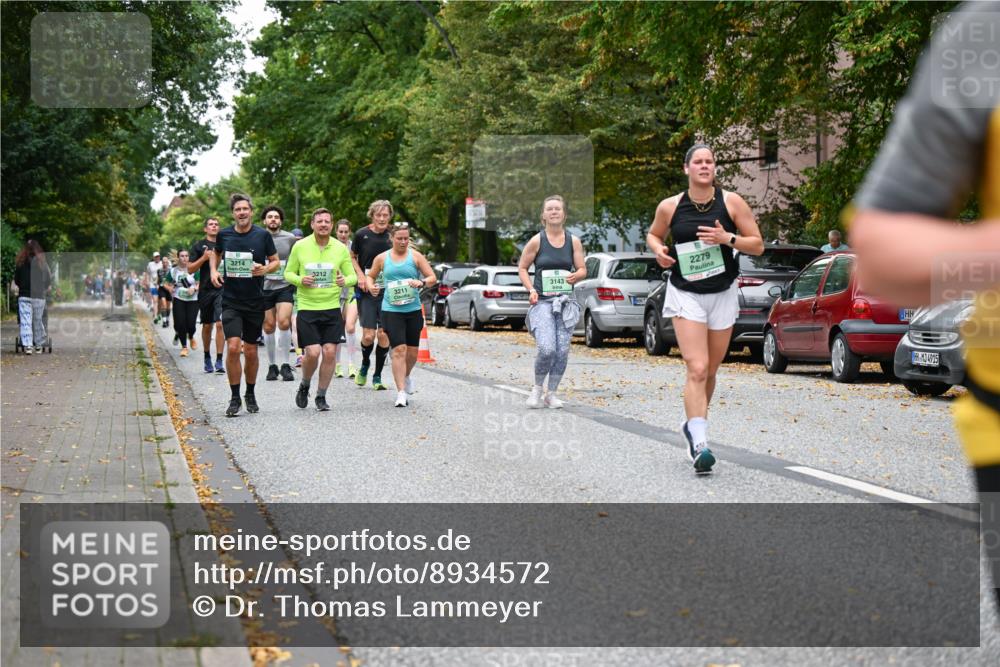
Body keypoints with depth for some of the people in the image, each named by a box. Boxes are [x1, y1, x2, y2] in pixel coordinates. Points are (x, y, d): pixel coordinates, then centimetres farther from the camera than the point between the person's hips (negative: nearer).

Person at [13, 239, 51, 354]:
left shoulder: (20, 263, -2)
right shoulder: (42, 263, -2)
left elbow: (16, 280, 6)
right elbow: (49, 281, 6)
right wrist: (44, 289, 25)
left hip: (24, 296, -1)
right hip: (39, 297, 1)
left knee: (25, 321, -2)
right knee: (38, 321, 11)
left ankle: (27, 345, -11)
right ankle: (38, 345, 16)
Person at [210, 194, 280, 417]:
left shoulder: (262, 235, -4)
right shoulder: (223, 235, 1)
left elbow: (276, 261, 5)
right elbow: (216, 254, 21)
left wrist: (265, 269, -17)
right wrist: (214, 271, 3)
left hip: (255, 302, 0)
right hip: (231, 302, 0)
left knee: (250, 351, 9)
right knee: (233, 347, -14)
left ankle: (250, 394, 29)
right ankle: (235, 398, -2)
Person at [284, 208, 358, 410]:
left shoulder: (341, 248, 3)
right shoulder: (300, 246, 0)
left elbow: (353, 276, 8)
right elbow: (288, 272, 7)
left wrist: (345, 281, -16)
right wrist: (300, 280, -14)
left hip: (332, 309, 2)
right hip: (307, 308, -2)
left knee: (330, 353, -3)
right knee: (313, 353, -10)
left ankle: (321, 396, 13)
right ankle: (304, 386, 20)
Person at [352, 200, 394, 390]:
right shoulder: (362, 234, -3)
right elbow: (352, 258, 11)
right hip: (366, 291, -1)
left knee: (384, 335, -2)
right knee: (368, 335, -8)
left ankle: (377, 376, 13)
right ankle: (364, 365, 23)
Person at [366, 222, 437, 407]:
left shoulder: (416, 257, 4)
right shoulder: (382, 258, 6)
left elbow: (432, 277, 3)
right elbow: (370, 276, 20)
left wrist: (422, 282, -18)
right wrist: (371, 287, -2)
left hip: (413, 310, 1)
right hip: (391, 310, -1)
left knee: (412, 352, 9)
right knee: (399, 350, -12)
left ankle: (406, 377, 42)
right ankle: (401, 393, -10)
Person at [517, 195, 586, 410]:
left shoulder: (573, 241, 6)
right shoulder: (537, 241, 0)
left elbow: (582, 270, 10)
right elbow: (522, 267, 6)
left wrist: (575, 276, -13)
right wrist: (531, 289, -9)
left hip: (565, 302, 3)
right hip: (542, 302, -3)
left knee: (562, 351, -3)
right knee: (547, 349, -17)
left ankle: (551, 393, 13)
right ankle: (538, 388, 7)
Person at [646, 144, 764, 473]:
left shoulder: (731, 202, -3)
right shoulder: (670, 207, -2)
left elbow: (758, 245, -1)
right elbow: (653, 235, 17)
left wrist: (728, 238, -18)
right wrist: (658, 250, -5)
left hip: (723, 294, 2)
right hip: (685, 295, -2)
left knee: (710, 371, 14)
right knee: (697, 369, -17)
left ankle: (693, 424, 38)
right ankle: (699, 444, -22)